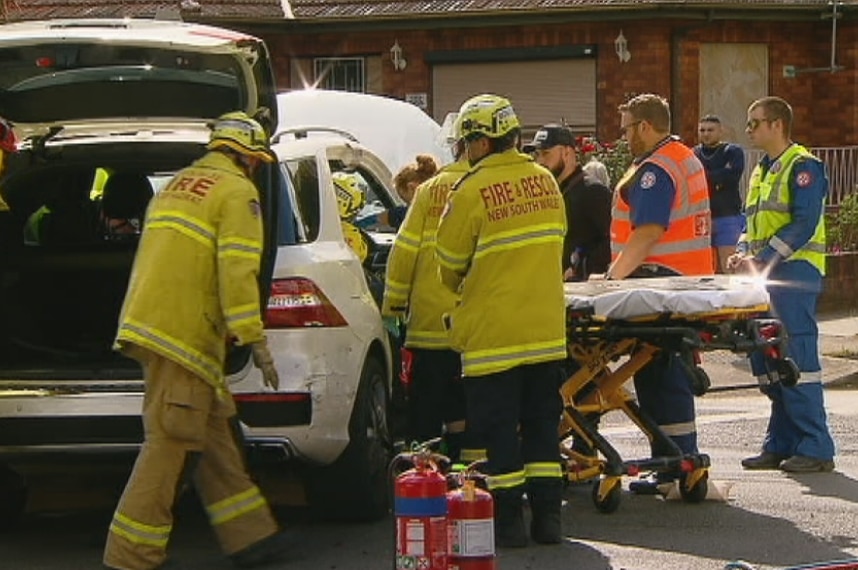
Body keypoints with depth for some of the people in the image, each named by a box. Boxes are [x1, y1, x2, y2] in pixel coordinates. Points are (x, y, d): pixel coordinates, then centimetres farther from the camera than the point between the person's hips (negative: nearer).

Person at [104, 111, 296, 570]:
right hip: (183, 336, -9)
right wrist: (256, 342, -14)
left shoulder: (178, 184, 22)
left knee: (215, 436, 14)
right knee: (171, 445, -8)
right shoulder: (237, 192, -5)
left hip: (147, 322, 9)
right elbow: (237, 272, -15)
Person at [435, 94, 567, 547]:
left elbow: (450, 264, -4)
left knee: (498, 429, 3)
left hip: (492, 334, -5)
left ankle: (507, 519, 4)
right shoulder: (545, 181, 3)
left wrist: (463, 289, 19)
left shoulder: (471, 192, -14)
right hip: (546, 330, 5)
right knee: (542, 425, 13)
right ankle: (547, 516, 14)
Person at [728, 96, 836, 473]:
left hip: (795, 271, -9)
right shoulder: (762, 170, 20)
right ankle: (781, 445, 15)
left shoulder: (803, 167, -9)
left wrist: (762, 258, -20)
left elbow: (805, 224, -17)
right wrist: (743, 254, 5)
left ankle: (815, 449, -6)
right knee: (766, 362, 9)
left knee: (797, 359, -10)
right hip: (765, 274, 9)